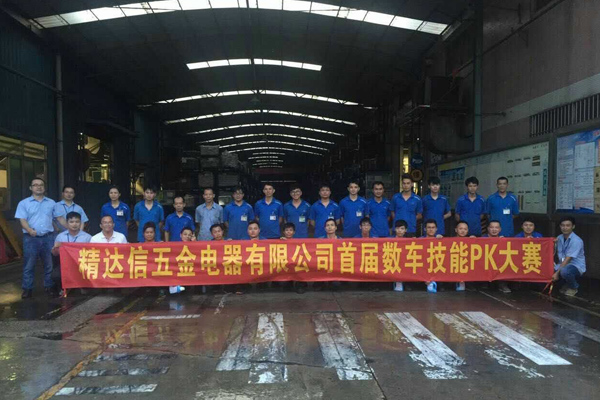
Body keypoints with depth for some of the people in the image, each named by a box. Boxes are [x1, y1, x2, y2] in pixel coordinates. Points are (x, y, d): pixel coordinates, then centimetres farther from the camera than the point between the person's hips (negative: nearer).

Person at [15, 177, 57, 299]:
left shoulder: (51, 203, 12)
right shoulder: (24, 203, 5)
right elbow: (22, 220, -5)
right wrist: (29, 230, -25)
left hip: (48, 237, 2)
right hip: (31, 238, -2)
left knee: (49, 264, 7)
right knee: (29, 265, 2)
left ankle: (49, 286, 18)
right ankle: (27, 289, 11)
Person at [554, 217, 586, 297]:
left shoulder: (576, 241, -19)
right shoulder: (559, 238, 4)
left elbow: (567, 259, -23)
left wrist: (557, 273, -25)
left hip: (577, 267, -7)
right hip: (563, 264, 7)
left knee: (564, 271, -39)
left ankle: (573, 287, -4)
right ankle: (567, 284, 13)